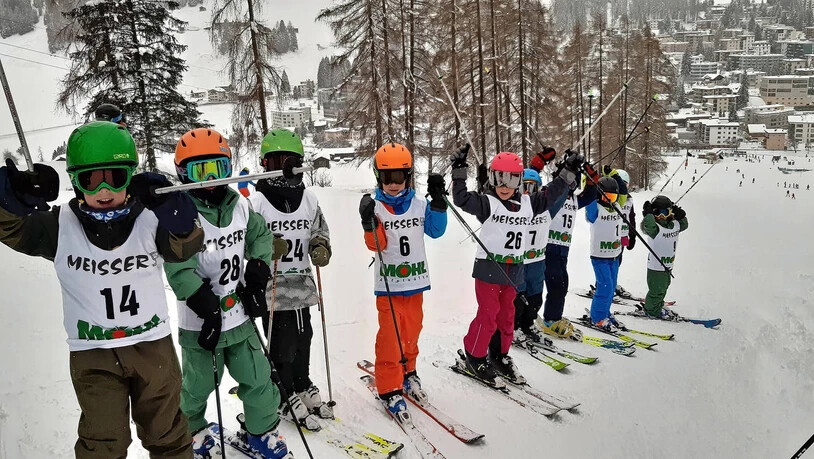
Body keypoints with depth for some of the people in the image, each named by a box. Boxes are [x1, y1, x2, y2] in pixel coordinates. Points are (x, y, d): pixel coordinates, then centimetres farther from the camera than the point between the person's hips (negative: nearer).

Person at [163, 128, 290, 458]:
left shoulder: (240, 205, 0)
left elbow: (261, 236, 15)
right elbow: (179, 269, -23)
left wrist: (257, 274, 3)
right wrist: (207, 306, -25)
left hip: (240, 317, 5)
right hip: (200, 322, -4)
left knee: (257, 378, 11)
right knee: (198, 385, 14)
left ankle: (262, 430, 33)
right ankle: (192, 429, 43)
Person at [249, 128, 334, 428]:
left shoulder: (308, 198, 2)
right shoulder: (256, 201, -5)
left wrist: (321, 247, -7)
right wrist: (270, 246, -17)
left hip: (302, 285, 3)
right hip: (273, 288, -3)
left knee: (303, 340, 13)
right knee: (282, 346, 5)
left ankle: (303, 387, 31)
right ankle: (288, 398, 20)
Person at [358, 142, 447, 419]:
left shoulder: (419, 205, 4)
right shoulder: (375, 207, -7)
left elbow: (436, 230, 1)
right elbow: (376, 245, -12)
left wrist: (438, 201, -7)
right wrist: (369, 224, -30)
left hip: (416, 280, 4)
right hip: (388, 283, -4)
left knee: (411, 332, 16)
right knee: (390, 337, -2)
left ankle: (407, 374, 36)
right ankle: (390, 388, 10)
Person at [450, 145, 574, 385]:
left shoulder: (527, 203, 8)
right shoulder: (487, 202, -10)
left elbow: (550, 195, 17)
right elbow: (462, 199, -21)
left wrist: (568, 172, 15)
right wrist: (459, 172, -26)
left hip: (513, 272, 6)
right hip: (488, 269, -6)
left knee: (506, 316, 15)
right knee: (488, 316, -1)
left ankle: (500, 356, 30)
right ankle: (475, 357, 15)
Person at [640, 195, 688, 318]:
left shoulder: (675, 225, 3)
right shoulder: (655, 228, -22)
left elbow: (684, 224, 23)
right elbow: (647, 225, -43)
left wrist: (680, 214, 7)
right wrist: (648, 214, -33)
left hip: (668, 266, 8)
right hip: (656, 267, -8)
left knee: (664, 287, 23)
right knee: (657, 290, 2)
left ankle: (658, 305, 42)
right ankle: (651, 309, 20)